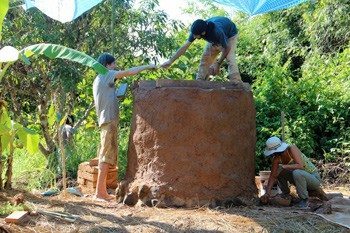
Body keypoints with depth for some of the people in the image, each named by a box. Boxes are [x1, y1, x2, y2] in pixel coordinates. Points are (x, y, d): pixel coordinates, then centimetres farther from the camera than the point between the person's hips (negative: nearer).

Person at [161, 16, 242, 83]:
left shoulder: (217, 32, -45)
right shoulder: (196, 30, -29)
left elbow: (226, 48, -31)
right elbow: (185, 46, -22)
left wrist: (218, 64, -25)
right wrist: (170, 61, -24)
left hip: (230, 34, -6)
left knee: (230, 58, -25)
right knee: (205, 58, -4)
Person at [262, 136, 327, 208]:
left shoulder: (292, 149, -24)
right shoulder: (277, 158, -7)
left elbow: (300, 166, -35)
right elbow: (273, 175, -6)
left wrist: (283, 166, -39)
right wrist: (268, 192, -14)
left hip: (314, 178, -7)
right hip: (300, 177, 7)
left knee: (297, 173, -36)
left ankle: (304, 199, -17)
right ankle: (285, 192, 16)